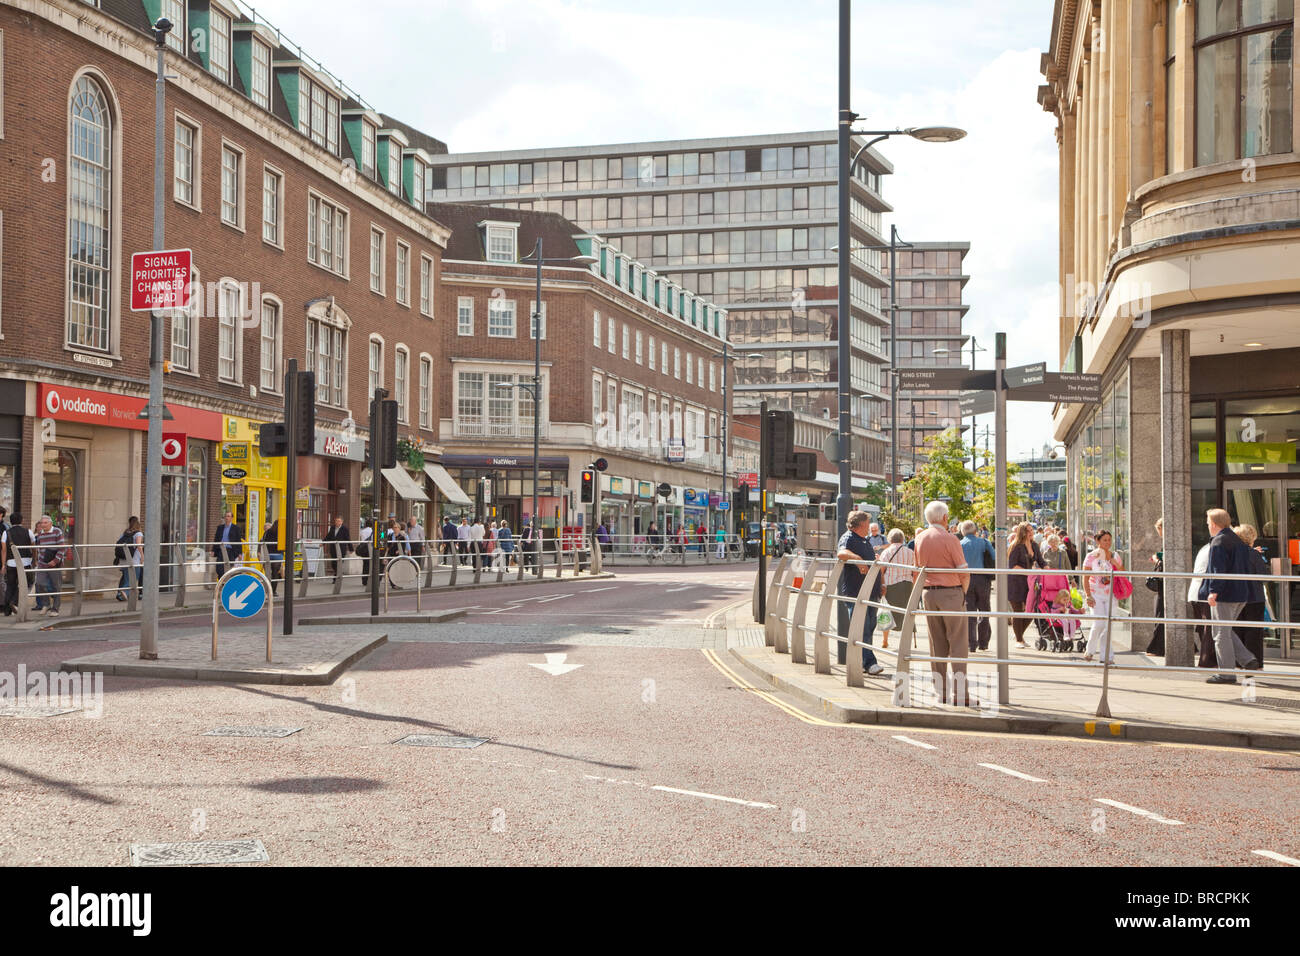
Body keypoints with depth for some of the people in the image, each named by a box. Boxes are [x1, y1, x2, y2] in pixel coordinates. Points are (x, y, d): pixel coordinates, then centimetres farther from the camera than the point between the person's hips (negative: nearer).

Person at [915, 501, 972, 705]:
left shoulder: (920, 539, 7)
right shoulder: (949, 539, -11)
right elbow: (964, 572, -9)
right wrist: (963, 591, 7)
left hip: (928, 593, 6)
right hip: (951, 592, -6)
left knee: (937, 644, 9)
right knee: (958, 644, -2)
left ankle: (941, 691, 11)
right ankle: (960, 693, -3)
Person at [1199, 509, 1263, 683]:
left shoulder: (1219, 542, -12)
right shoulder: (1239, 541, 15)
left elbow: (1218, 569, -21)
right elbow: (1246, 569, 19)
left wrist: (1213, 591, -23)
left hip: (1224, 595, -9)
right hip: (1241, 595, 9)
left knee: (1221, 634, -2)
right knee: (1226, 631, 19)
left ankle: (1226, 673, -1)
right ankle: (1248, 660, 8)